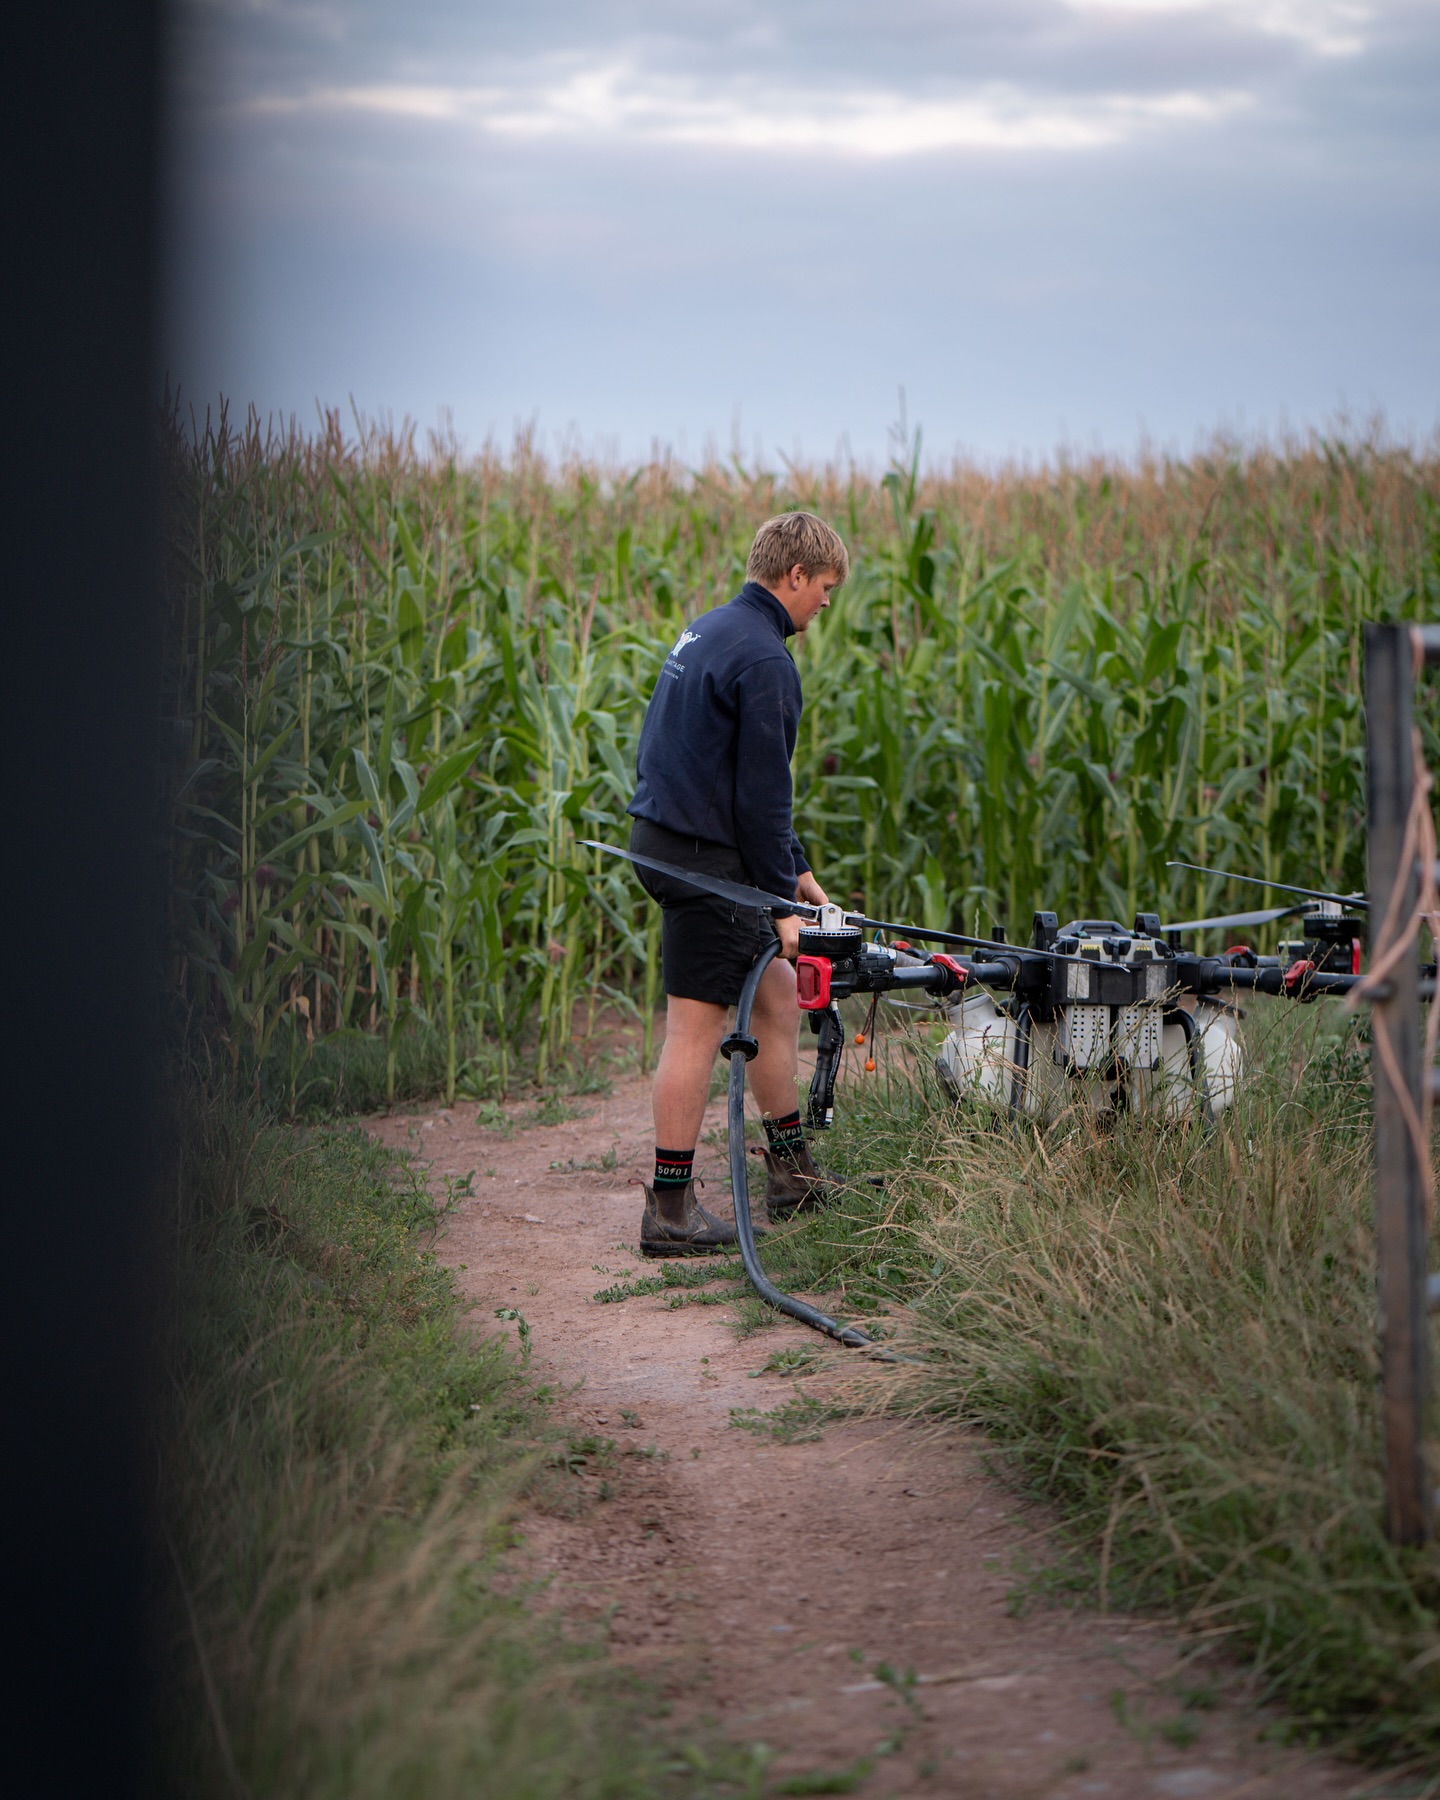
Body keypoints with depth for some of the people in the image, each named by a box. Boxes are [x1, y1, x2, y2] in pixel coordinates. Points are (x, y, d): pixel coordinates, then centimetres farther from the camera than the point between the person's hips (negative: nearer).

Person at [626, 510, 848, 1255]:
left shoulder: (711, 631, 16)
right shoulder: (762, 657, -17)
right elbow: (760, 793, -18)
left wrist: (792, 866, 23)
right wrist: (782, 903, -12)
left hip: (666, 836, 10)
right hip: (702, 855, -10)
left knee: (778, 990, 18)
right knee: (697, 1026, -5)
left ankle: (790, 1172, 26)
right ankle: (670, 1212, 0)